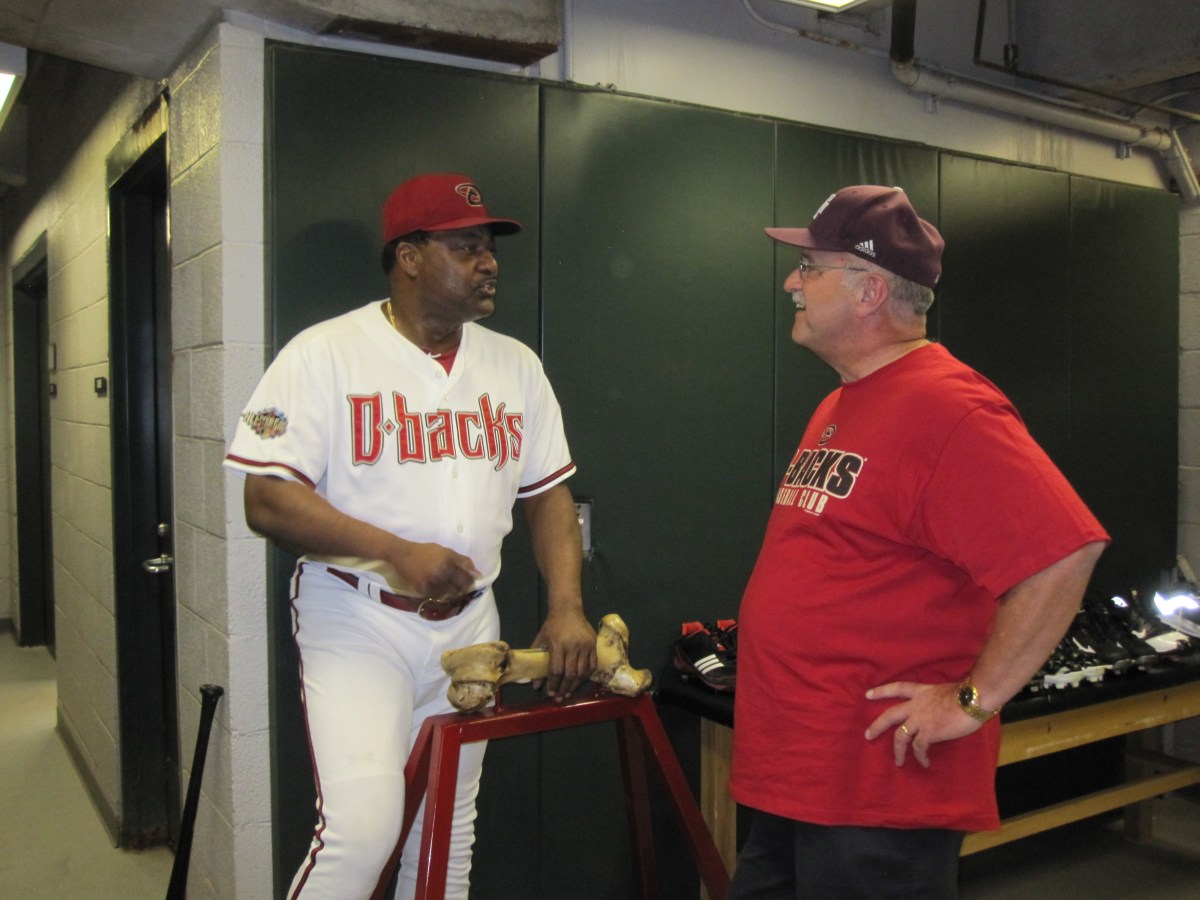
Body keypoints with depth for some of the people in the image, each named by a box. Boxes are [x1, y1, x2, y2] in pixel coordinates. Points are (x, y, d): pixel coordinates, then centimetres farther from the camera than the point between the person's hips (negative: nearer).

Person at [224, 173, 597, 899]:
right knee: (362, 827, -17)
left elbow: (549, 492, 11)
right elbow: (268, 499, -13)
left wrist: (567, 609, -2)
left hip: (468, 622, 5)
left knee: (449, 832, 14)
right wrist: (396, 552, -23)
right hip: (358, 618, -5)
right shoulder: (326, 354, -8)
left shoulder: (516, 365, 8)